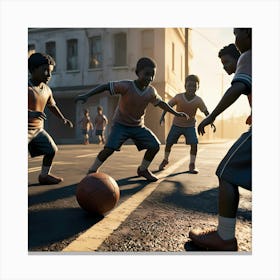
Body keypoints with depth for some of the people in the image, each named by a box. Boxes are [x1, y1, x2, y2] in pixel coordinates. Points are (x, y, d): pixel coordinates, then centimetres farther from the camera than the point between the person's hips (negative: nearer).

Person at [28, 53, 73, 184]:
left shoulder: (47, 90, 5)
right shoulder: (27, 87, -18)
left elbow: (52, 105, 23)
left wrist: (63, 119, 20)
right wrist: (30, 113, -43)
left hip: (38, 129, 8)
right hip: (25, 129, -7)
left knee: (52, 150, 13)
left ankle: (44, 175, 31)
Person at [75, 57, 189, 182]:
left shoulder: (151, 91, -9)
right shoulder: (126, 86, -24)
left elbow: (161, 103, 8)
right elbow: (106, 86, -24)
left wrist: (176, 113, 14)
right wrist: (86, 95, -34)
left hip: (138, 126, 5)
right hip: (121, 124, -5)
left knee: (155, 145, -5)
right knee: (110, 148, -22)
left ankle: (143, 169, 18)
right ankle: (92, 171, 1)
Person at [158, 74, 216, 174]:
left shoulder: (198, 100, -17)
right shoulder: (178, 97, -18)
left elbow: (206, 112, -16)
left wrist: (211, 122, -31)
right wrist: (162, 116, -24)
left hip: (190, 126, 0)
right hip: (177, 125, 0)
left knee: (194, 144, -14)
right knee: (168, 143, 2)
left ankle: (192, 165, 2)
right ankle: (165, 160, 27)